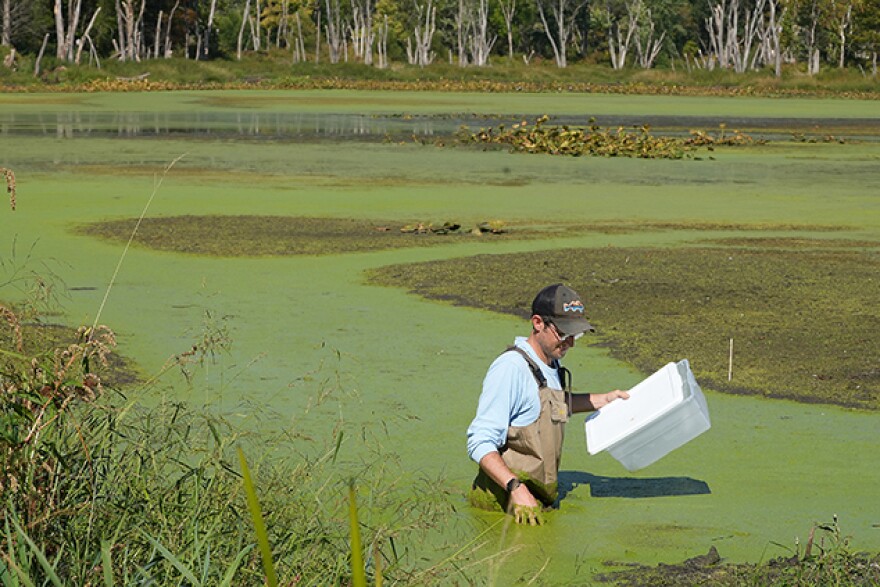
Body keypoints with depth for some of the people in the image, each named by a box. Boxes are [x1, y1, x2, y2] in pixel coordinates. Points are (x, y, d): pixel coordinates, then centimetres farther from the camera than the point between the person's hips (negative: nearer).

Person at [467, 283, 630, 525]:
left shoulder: (552, 365, 14)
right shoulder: (510, 368, -15)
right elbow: (480, 442, -20)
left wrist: (603, 400, 37)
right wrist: (515, 488, -30)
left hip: (541, 502, 9)